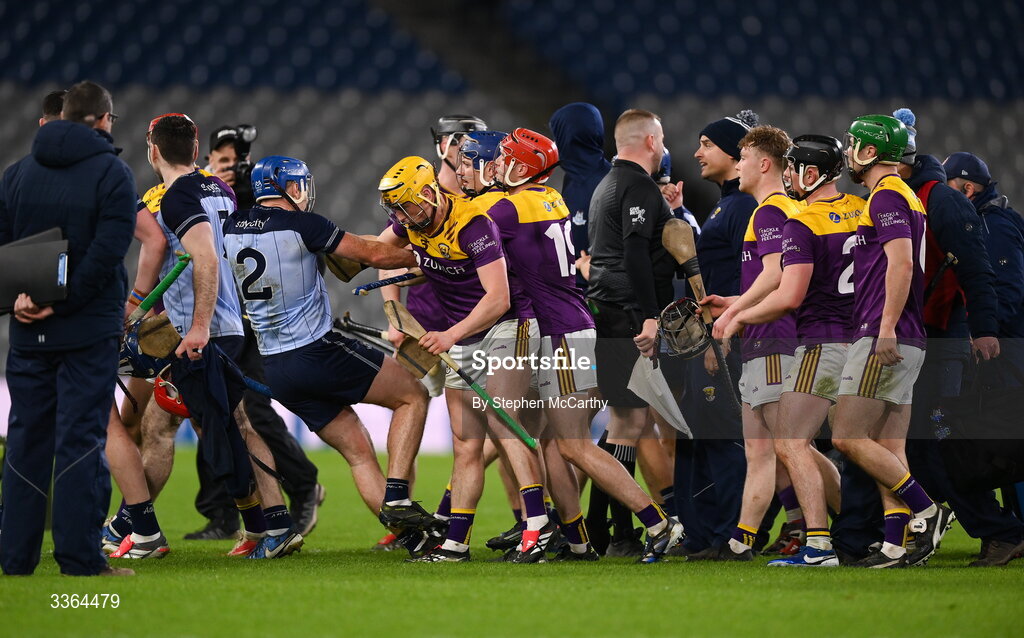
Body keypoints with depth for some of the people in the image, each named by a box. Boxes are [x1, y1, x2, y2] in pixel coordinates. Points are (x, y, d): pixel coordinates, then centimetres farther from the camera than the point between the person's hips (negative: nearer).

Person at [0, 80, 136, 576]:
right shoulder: (112, 173, -6)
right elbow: (108, 249, -17)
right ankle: (79, 559, -6)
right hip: (89, 331, -4)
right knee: (80, 439, -3)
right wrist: (62, 304, -15)